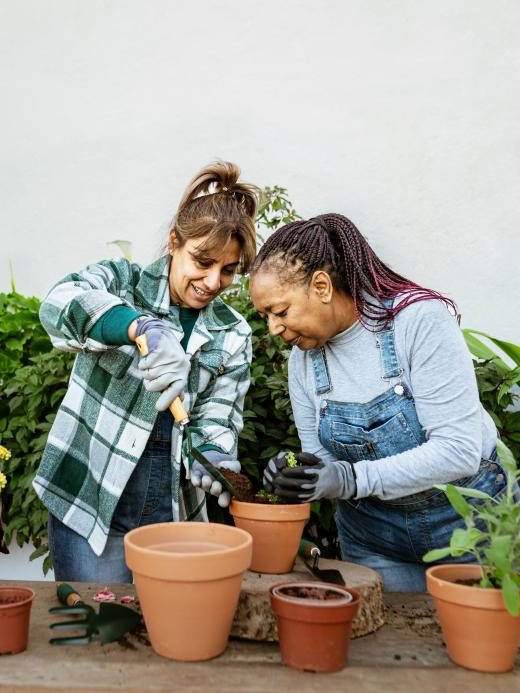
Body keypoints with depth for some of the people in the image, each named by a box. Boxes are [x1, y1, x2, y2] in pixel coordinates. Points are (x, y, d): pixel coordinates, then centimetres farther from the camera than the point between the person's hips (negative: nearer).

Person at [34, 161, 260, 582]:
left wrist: (214, 456, -23)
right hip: (90, 500, -3)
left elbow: (216, 420, 0)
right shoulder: (121, 282, -4)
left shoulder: (233, 335, 5)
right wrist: (144, 326, -41)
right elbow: (61, 304, -25)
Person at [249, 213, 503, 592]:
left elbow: (459, 450, -27)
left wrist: (353, 479, -33)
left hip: (466, 517, -3)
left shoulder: (420, 319, -23)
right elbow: (323, 462, 0)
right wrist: (292, 476, -22)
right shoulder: (303, 356, -6)